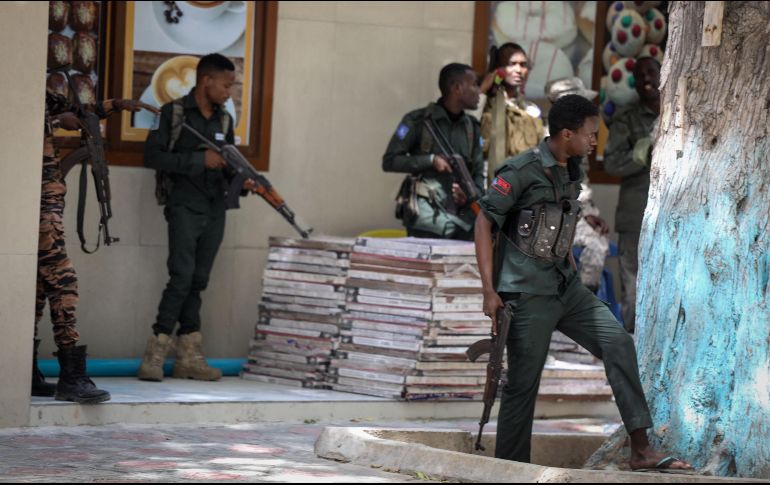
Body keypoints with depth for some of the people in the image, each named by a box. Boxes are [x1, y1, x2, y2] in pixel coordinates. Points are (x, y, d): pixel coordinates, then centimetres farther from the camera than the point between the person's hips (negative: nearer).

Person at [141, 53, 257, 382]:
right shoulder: (174, 113, -4)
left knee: (198, 281, 6)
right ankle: (155, 354, -13)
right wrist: (199, 160, -15)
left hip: (215, 210, 6)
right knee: (182, 277, -15)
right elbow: (151, 156, -10)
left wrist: (242, 179, -4)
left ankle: (189, 357, 7)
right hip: (185, 206, -6)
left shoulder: (224, 120, 13)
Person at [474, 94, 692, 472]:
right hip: (527, 295, -7)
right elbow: (484, 223, -12)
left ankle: (640, 449, -7)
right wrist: (489, 291, -16)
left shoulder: (572, 172, 9)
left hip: (565, 286, 7)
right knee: (523, 385, -2)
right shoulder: (522, 171, -14)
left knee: (618, 342, -6)